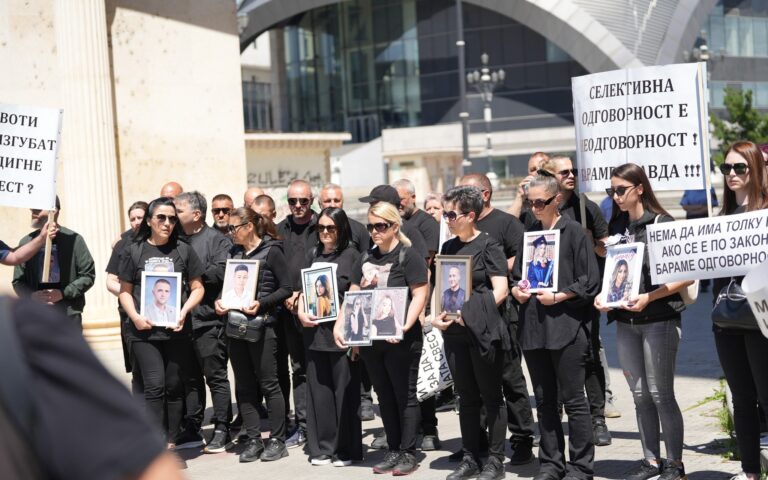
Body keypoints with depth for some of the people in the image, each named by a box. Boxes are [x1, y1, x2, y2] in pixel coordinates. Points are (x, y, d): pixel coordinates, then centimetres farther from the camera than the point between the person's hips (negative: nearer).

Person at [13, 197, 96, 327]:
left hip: (69, 316, -2)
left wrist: (63, 293, -12)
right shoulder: (26, 242, 9)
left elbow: (88, 275, 1)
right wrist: (32, 296, -9)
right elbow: (18, 281, 12)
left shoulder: (73, 239, 1)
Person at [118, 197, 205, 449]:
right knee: (154, 385, -10)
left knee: (174, 387, 6)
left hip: (177, 330, 2)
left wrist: (184, 311, -7)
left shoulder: (183, 250, 7)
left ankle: (171, 444, 17)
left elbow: (197, 288, 9)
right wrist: (135, 316, -7)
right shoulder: (134, 251, 5)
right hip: (144, 330, -1)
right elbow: (125, 291, 9)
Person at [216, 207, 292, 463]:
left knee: (268, 383, -1)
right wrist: (220, 301, -1)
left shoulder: (271, 251, -5)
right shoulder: (234, 252, 13)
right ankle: (254, 440, 15)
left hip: (262, 324, -6)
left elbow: (286, 288, -8)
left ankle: (277, 440, 7)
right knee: (245, 386, 8)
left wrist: (261, 303, -18)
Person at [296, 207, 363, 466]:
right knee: (319, 390, 7)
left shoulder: (351, 255, -1)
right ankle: (323, 447, 16)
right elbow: (303, 289, 18)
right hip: (315, 331, 5)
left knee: (344, 391, 1)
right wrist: (301, 312, 0)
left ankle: (346, 448, 10)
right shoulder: (313, 255, 13)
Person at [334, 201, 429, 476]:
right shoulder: (366, 259, 13)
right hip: (370, 339, 6)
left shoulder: (409, 256, -5)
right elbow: (352, 296, 15)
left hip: (401, 340, -6)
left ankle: (408, 453, 9)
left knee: (404, 396, 1)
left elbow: (420, 295, -11)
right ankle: (393, 450, 20)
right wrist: (340, 326, 1)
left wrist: (405, 325, -24)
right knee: (385, 396, 12)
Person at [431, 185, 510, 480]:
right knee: (466, 397, 12)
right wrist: (439, 314, 0)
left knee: (491, 396, 3)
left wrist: (470, 315, -14)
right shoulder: (448, 247, 11)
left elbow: (500, 290, -11)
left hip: (484, 332, -6)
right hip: (455, 333, 6)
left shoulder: (488, 245, -6)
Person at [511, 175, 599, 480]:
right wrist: (517, 289, 2)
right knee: (544, 400, 12)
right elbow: (516, 274, 22)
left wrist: (559, 297, -15)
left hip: (566, 326, -6)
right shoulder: (529, 233, 13)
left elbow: (589, 281, -7)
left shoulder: (573, 232, -3)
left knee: (573, 399, 0)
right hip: (533, 327, 6)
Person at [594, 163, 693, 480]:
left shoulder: (662, 224, -7)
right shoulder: (616, 227, 10)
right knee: (639, 395, 9)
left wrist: (649, 297, -19)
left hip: (659, 320, -6)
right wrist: (602, 295, 0)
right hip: (625, 322, 6)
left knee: (660, 394, -2)